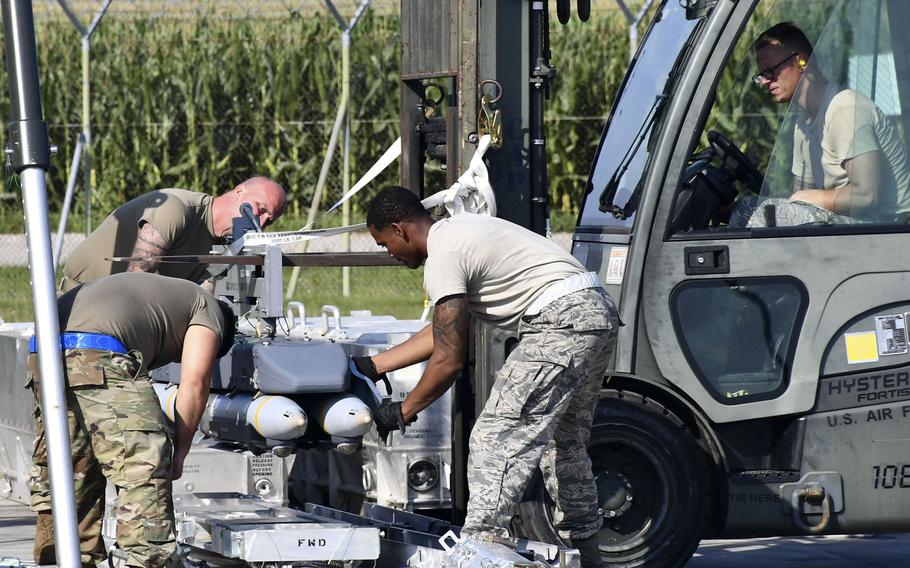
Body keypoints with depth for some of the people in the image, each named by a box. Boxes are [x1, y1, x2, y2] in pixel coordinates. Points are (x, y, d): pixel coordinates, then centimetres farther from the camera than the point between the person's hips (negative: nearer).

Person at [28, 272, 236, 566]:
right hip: (98, 357, -8)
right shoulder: (208, 308, 18)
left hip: (44, 355, 8)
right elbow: (195, 382, 5)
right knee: (143, 467, -3)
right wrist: (180, 451, 12)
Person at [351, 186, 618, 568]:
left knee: (496, 438, -11)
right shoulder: (456, 232, 21)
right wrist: (372, 367, 29)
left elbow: (449, 360, -11)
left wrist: (402, 412, 1)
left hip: (561, 321, -11)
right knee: (565, 439, 22)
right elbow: (442, 333, 27)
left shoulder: (443, 260, -11)